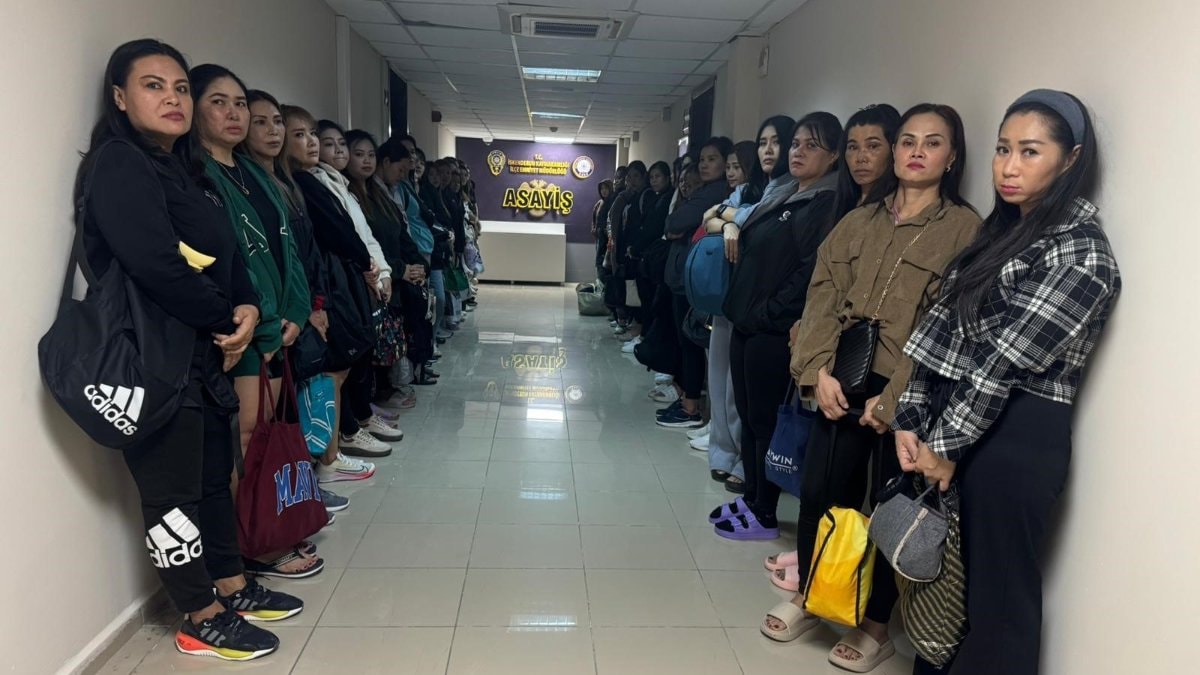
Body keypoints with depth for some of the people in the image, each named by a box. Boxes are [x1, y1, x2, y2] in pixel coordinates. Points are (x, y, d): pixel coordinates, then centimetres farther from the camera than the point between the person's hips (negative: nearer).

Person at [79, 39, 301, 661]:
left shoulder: (186, 171, 16)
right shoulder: (119, 165, -13)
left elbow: (225, 255, 14)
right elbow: (156, 266, -25)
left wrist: (248, 308, -6)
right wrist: (225, 323, -13)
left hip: (204, 355, 9)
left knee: (215, 476, 17)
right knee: (173, 492, 2)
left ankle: (232, 588, 33)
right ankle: (202, 622, 15)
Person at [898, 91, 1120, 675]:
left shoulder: (1083, 253, -12)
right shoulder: (1000, 231, 14)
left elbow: (1007, 361, -16)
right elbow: (942, 330, 8)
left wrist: (946, 445, -12)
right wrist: (912, 420, 1)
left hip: (1016, 441, -7)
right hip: (957, 429, 8)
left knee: (996, 597, 7)